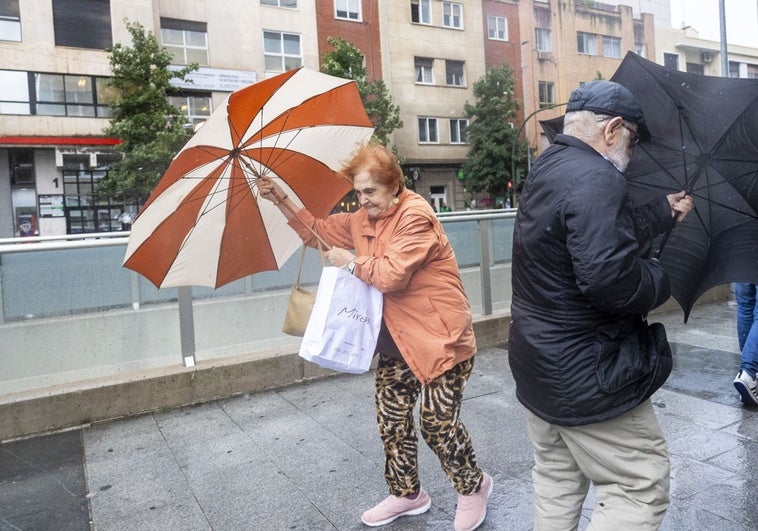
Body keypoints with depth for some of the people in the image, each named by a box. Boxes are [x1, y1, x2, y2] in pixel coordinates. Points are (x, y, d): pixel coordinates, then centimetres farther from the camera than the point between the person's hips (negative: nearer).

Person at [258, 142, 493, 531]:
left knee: (438, 422, -3)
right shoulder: (362, 220, 10)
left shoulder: (415, 215, -18)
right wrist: (281, 200, 9)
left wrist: (351, 262, -11)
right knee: (391, 418, 12)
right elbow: (318, 231, 18)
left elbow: (391, 274, -26)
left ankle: (473, 487, 24)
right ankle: (406, 494, 32)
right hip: (396, 339, 8)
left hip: (439, 338, -8)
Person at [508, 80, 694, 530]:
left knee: (557, 479, 22)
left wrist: (664, 211, 27)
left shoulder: (548, 170, 10)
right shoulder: (596, 178, -21)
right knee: (642, 488, 5)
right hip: (586, 379, -10)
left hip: (535, 364, 10)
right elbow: (609, 277, -30)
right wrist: (660, 279, -11)